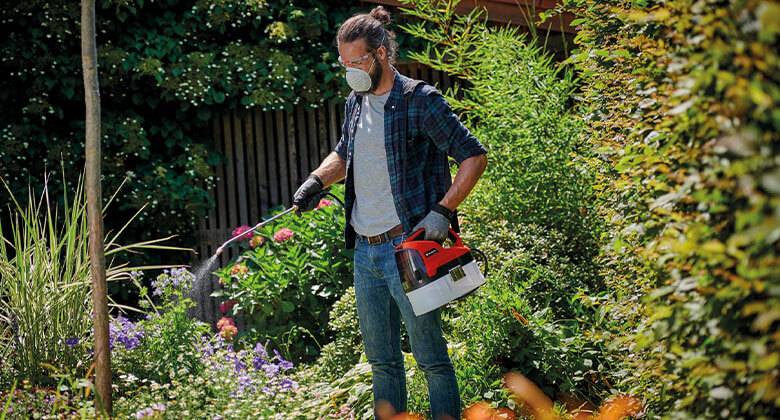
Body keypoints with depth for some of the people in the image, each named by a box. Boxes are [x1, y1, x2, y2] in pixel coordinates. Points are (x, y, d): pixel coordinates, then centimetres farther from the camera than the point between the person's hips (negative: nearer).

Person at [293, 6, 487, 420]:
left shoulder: (421, 102, -9)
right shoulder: (355, 103, 13)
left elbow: (474, 156, -9)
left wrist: (442, 211, -17)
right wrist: (316, 181, 11)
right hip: (365, 250, 7)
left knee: (431, 358, -4)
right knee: (381, 359, 13)